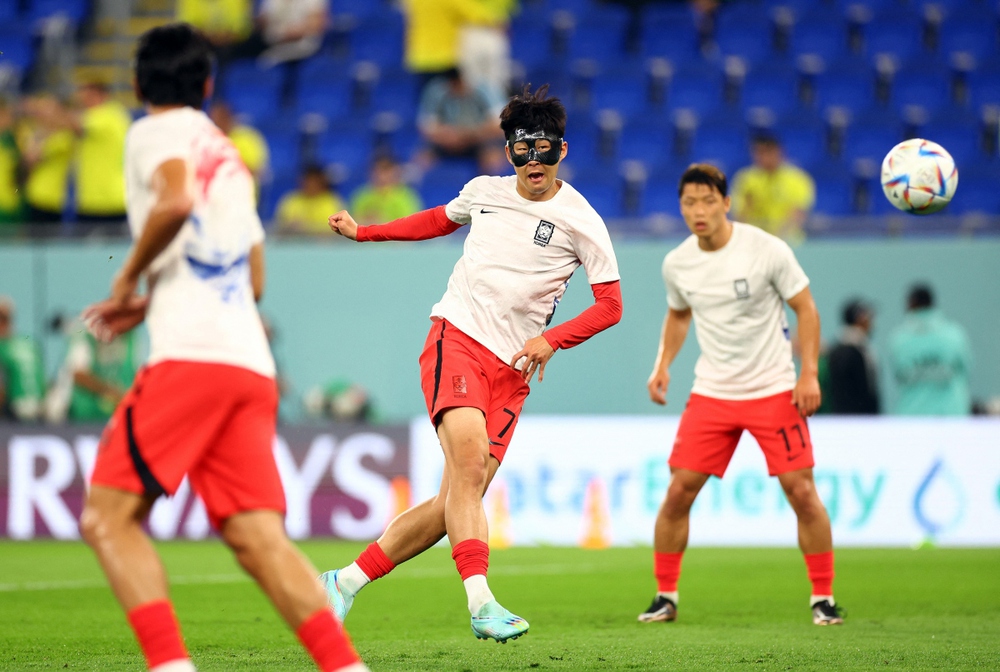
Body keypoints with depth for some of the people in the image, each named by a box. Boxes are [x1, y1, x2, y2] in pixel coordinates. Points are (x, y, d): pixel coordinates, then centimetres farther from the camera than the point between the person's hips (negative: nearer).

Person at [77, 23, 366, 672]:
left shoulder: (157, 132, 5)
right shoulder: (229, 156, 28)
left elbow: (176, 202, -18)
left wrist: (128, 281, -4)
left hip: (192, 356, -7)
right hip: (252, 368, 7)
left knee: (108, 516, -4)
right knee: (259, 539, 0)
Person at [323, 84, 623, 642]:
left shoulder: (580, 221, 1)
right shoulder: (484, 192, 9)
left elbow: (611, 305, 3)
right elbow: (441, 220, 32)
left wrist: (553, 339, -10)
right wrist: (364, 232, 33)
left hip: (512, 369, 1)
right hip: (456, 338, -1)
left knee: (460, 499, -7)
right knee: (469, 458, -28)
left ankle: (347, 582, 8)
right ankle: (481, 602, -37)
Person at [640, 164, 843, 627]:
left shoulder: (767, 250, -12)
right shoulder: (676, 264, 0)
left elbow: (805, 309, -4)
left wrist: (809, 373, -13)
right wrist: (662, 364, 6)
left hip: (774, 391, -3)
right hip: (711, 393, 3)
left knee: (801, 491, -8)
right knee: (678, 490, -5)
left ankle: (823, 597, 6)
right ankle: (665, 596, 9)